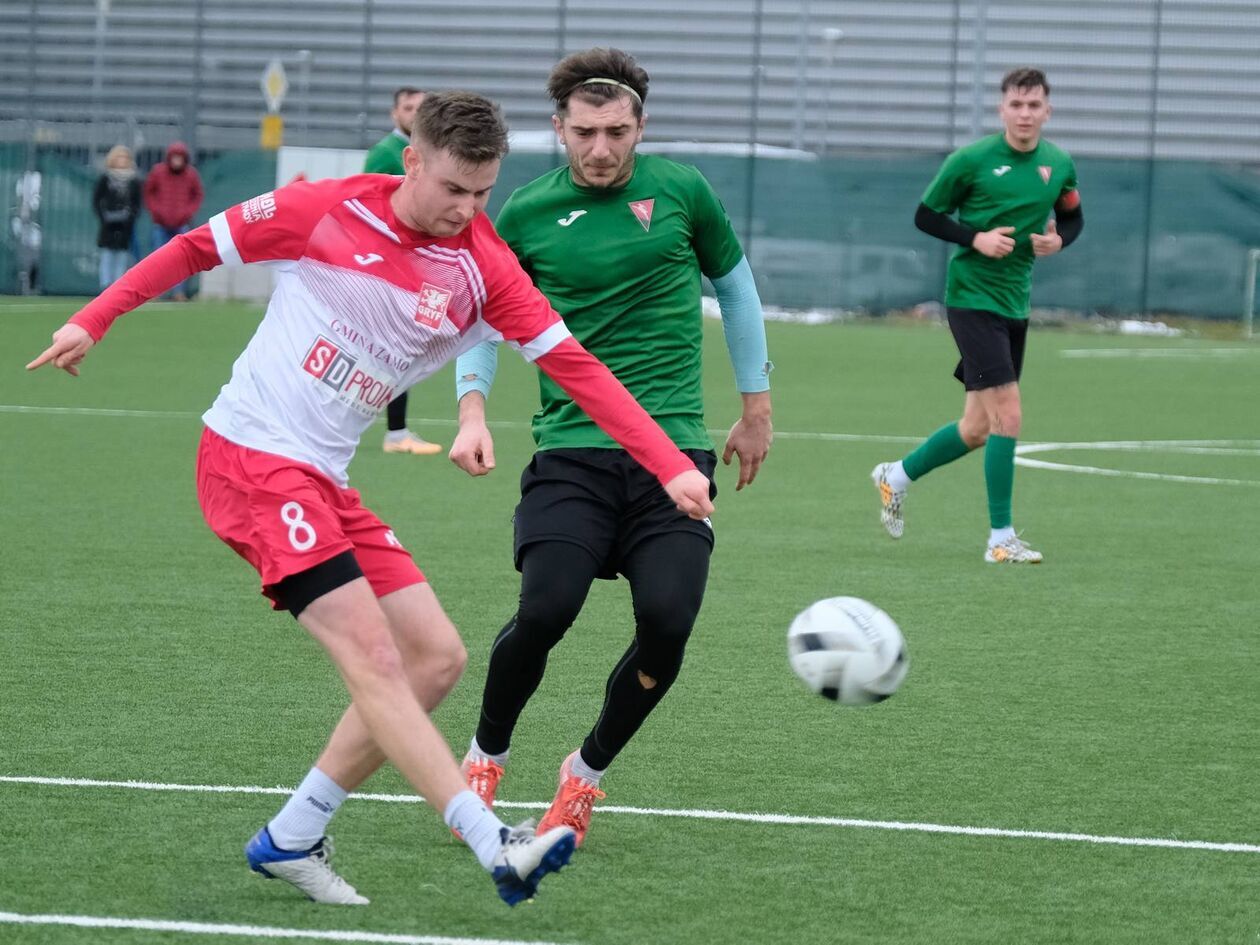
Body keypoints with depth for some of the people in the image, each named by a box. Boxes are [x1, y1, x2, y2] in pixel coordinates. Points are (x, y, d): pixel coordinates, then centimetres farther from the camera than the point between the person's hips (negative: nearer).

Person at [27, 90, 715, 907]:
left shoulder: (484, 267, -1)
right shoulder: (325, 211, -10)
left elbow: (574, 364, -4)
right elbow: (197, 248, 3)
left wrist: (672, 467, -11)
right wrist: (93, 321, 4)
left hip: (325, 482, 7)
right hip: (251, 460, -6)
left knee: (436, 656, 1)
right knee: (372, 654, -17)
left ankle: (291, 840, 11)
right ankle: (495, 846, -24)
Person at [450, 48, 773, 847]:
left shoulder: (680, 190, 4)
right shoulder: (527, 215, 2)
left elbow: (735, 284, 19)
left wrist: (757, 406, 22)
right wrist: (473, 411, -3)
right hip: (571, 450, -1)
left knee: (667, 620, -17)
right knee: (546, 608, -20)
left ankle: (587, 773, 10)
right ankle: (486, 758, 10)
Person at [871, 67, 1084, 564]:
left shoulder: (1059, 165, 4)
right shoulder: (971, 161, -10)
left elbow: (1072, 217, 19)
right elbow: (925, 215, -2)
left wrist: (1058, 239, -4)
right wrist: (976, 238, -17)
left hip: (1014, 304, 6)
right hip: (972, 296, -6)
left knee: (976, 430, 12)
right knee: (1007, 414, -15)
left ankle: (898, 475, 36)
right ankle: (1001, 539, -8)